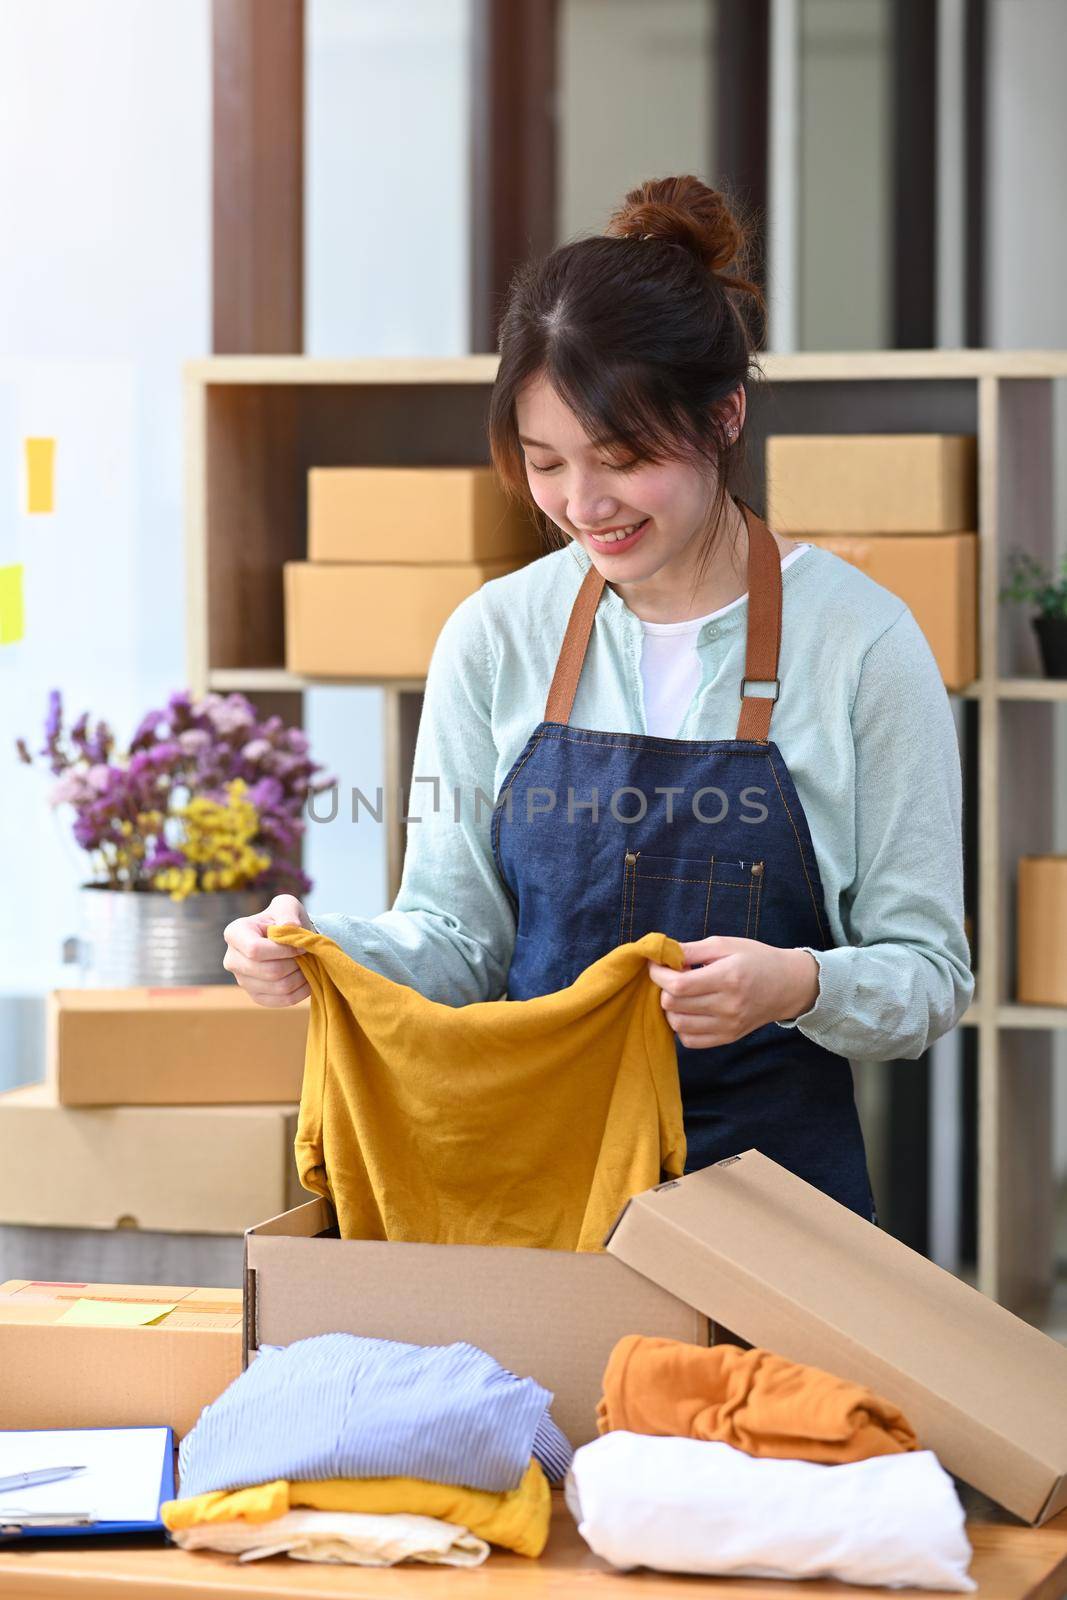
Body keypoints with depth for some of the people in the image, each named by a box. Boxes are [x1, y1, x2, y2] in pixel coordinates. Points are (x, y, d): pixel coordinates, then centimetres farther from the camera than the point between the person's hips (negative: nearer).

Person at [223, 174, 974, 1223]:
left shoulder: (864, 642, -6)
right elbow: (455, 933, 6)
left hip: (775, 1173, -2)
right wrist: (324, 951, -14)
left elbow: (928, 974, -4)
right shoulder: (495, 636, 4)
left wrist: (801, 986, -25)